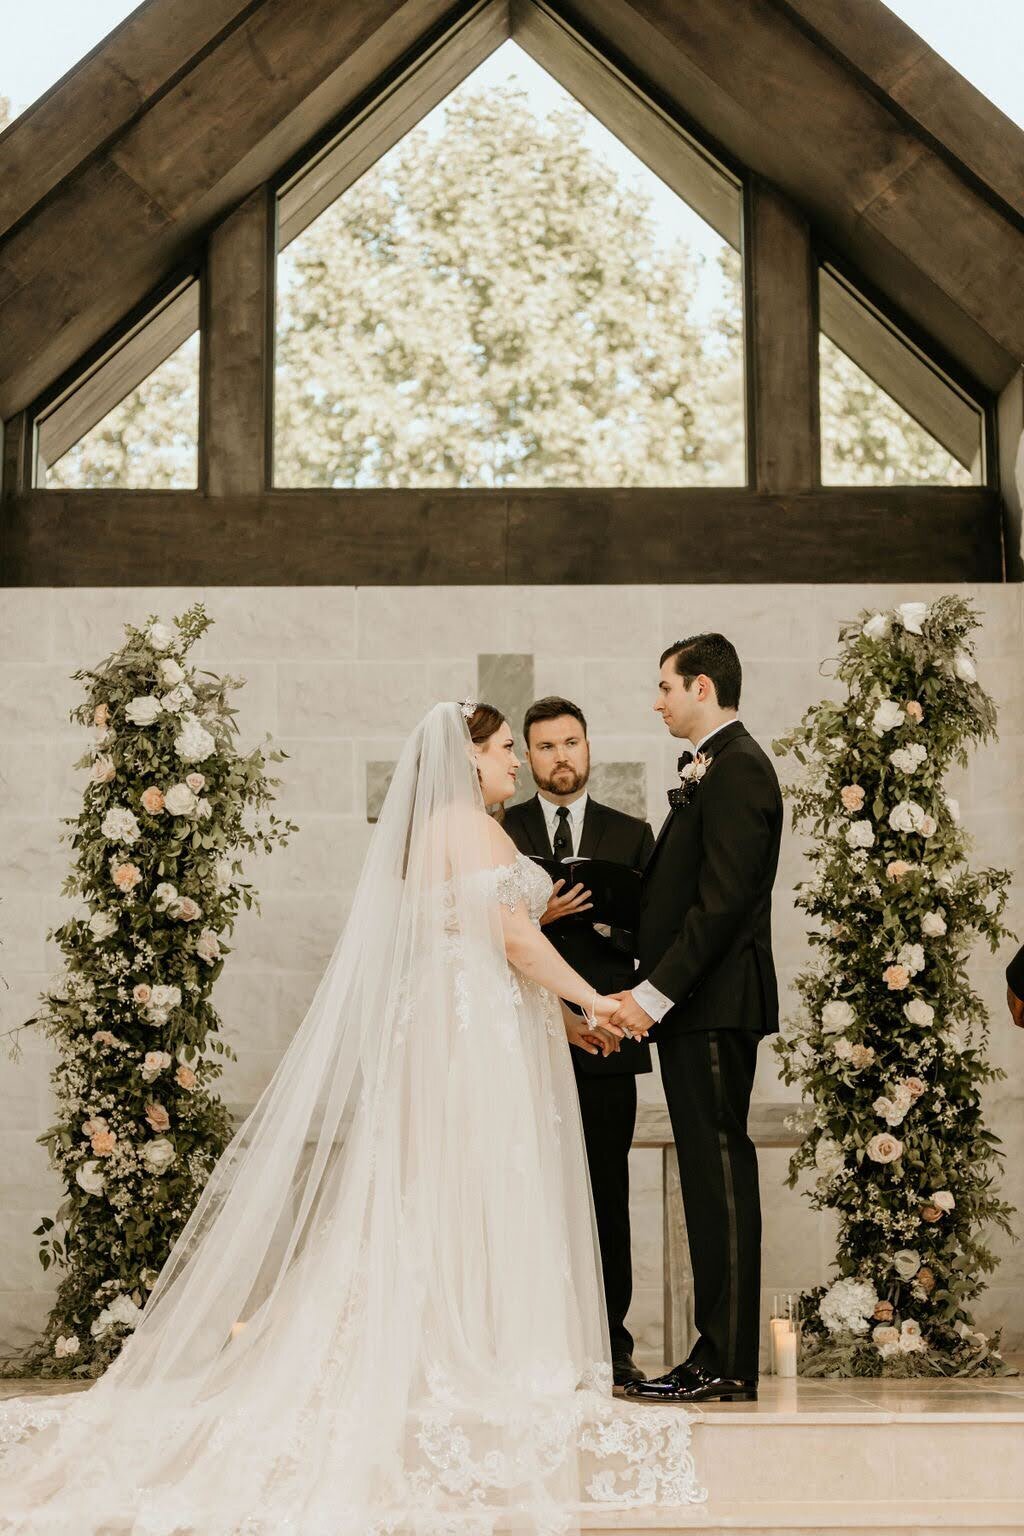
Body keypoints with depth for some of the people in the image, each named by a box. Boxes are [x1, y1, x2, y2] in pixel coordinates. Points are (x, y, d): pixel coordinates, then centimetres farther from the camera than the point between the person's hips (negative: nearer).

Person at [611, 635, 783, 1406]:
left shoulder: (736, 768, -12)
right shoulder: (714, 768, 19)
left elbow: (722, 901, -20)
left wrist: (655, 992, -20)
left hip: (713, 1003, -10)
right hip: (696, 1005, 10)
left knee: (720, 1173, -6)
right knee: (712, 1176, 10)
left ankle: (726, 1364, 0)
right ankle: (722, 1355, 16)